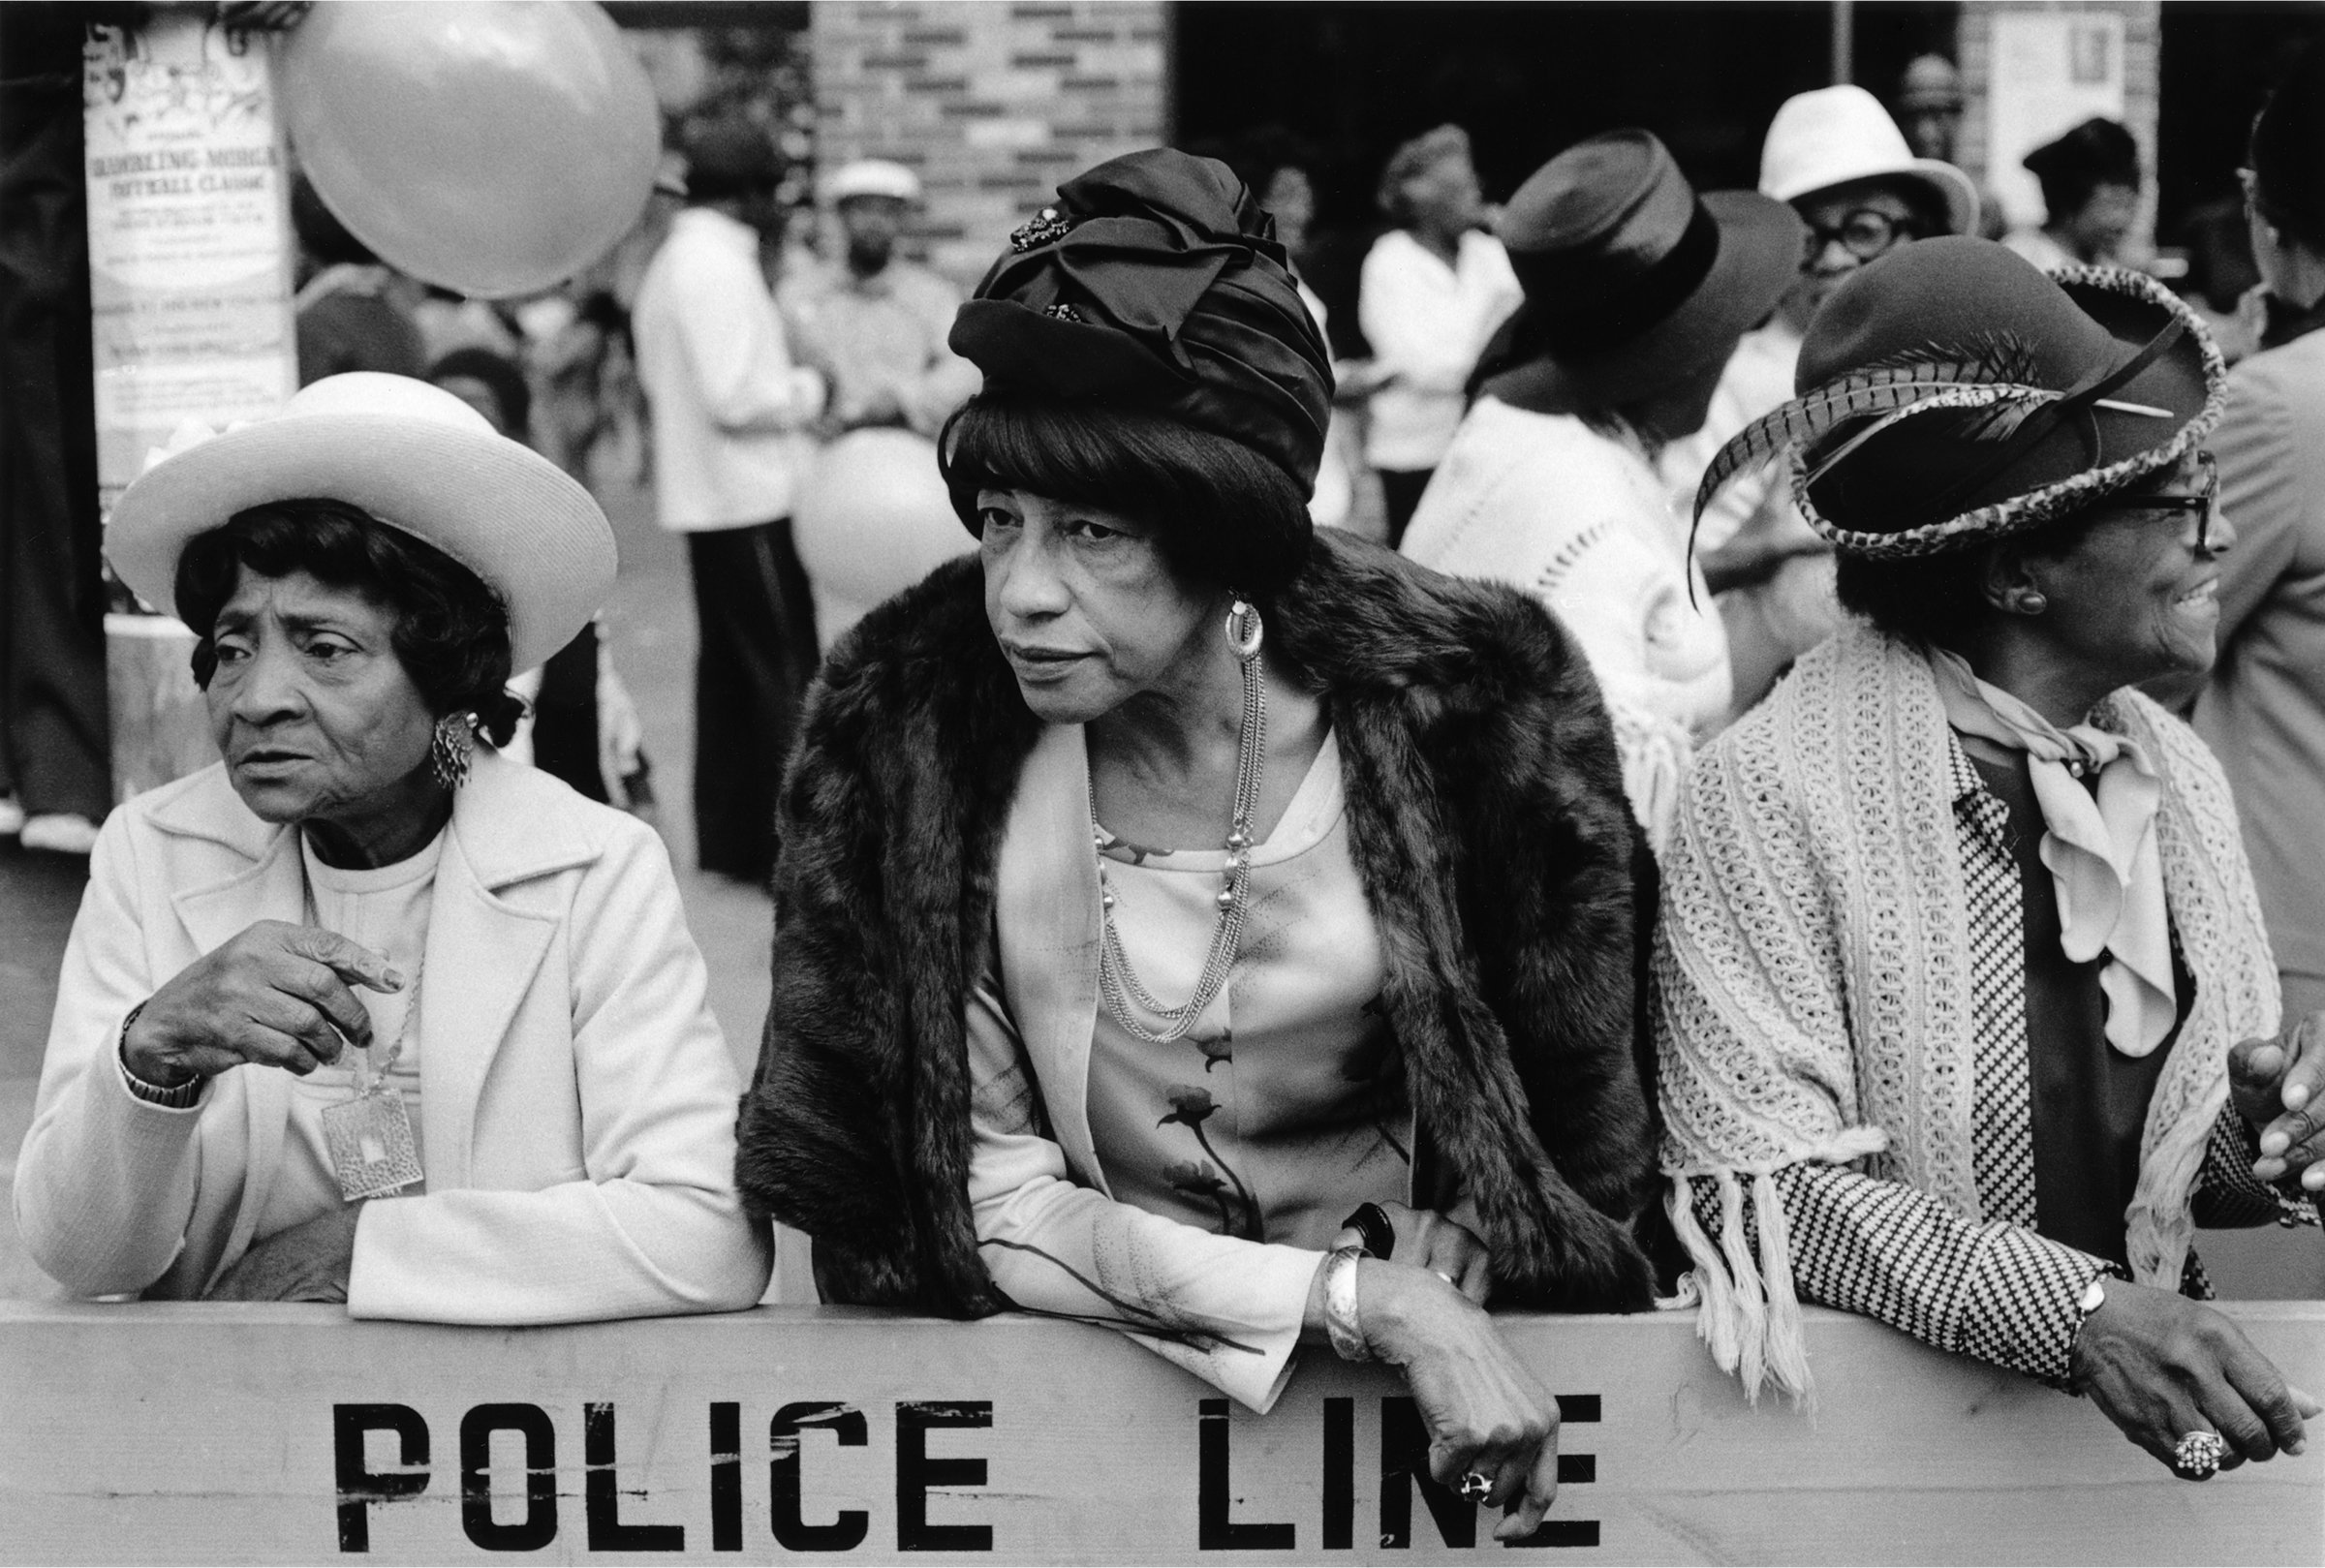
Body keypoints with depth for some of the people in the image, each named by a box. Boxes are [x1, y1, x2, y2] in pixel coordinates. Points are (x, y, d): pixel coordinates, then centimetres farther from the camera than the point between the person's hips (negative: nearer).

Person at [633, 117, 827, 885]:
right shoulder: (721, 266, -18)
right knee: (785, 674, -5)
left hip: (702, 499, 10)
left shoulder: (670, 261, 13)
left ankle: (728, 835, 22)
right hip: (750, 501, -10)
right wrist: (810, 389, -7)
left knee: (728, 662, 15)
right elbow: (737, 397, -24)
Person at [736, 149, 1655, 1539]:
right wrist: (1357, 1298, -18)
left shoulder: (1463, 701, -10)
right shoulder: (915, 730, -10)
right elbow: (989, 1200, -10)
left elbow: (1588, 1122, 4)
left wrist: (1425, 1296, -10)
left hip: (1452, 1361, 0)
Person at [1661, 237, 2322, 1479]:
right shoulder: (1777, 793, -13)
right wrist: (2069, 1310, -25)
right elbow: (1759, 1177, -15)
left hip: (2141, 1403, 5)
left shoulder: (2177, 773, 4)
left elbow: (2185, 1157, 13)